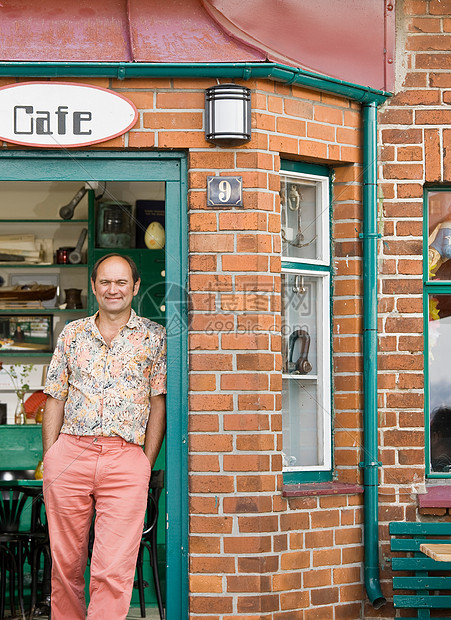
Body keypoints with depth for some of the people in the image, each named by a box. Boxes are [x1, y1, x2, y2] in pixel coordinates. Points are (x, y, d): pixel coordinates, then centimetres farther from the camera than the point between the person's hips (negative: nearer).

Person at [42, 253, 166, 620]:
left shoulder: (154, 337, 8)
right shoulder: (72, 334, 14)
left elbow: (159, 404, 5)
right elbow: (55, 400, 14)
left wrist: (147, 464, -2)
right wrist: (49, 459, 6)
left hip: (125, 456, -2)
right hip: (69, 453, 3)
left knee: (113, 571, -10)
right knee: (65, 563, 7)